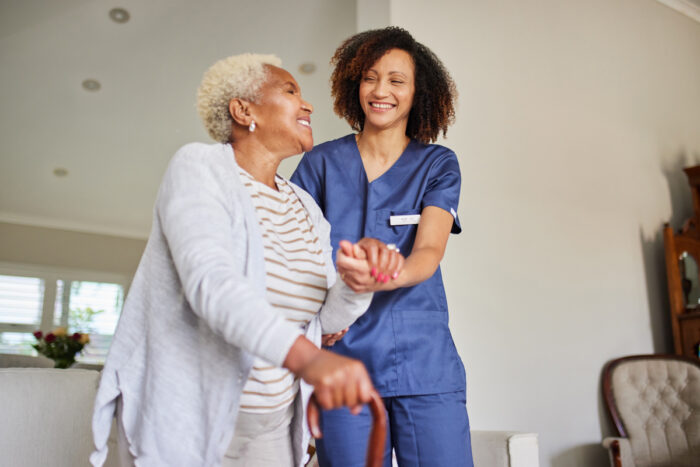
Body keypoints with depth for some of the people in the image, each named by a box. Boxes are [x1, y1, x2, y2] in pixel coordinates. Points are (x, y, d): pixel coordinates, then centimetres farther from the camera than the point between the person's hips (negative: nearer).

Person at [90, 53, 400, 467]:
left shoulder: (306, 208, 8)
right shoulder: (199, 167, -11)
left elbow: (330, 316, 1)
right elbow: (210, 282, -28)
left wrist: (359, 281, -21)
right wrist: (304, 356, -42)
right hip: (186, 419, -5)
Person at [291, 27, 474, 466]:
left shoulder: (438, 164, 7)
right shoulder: (320, 163, 7)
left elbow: (430, 250, -8)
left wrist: (391, 276, -31)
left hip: (425, 363, 0)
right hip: (342, 361, 0)